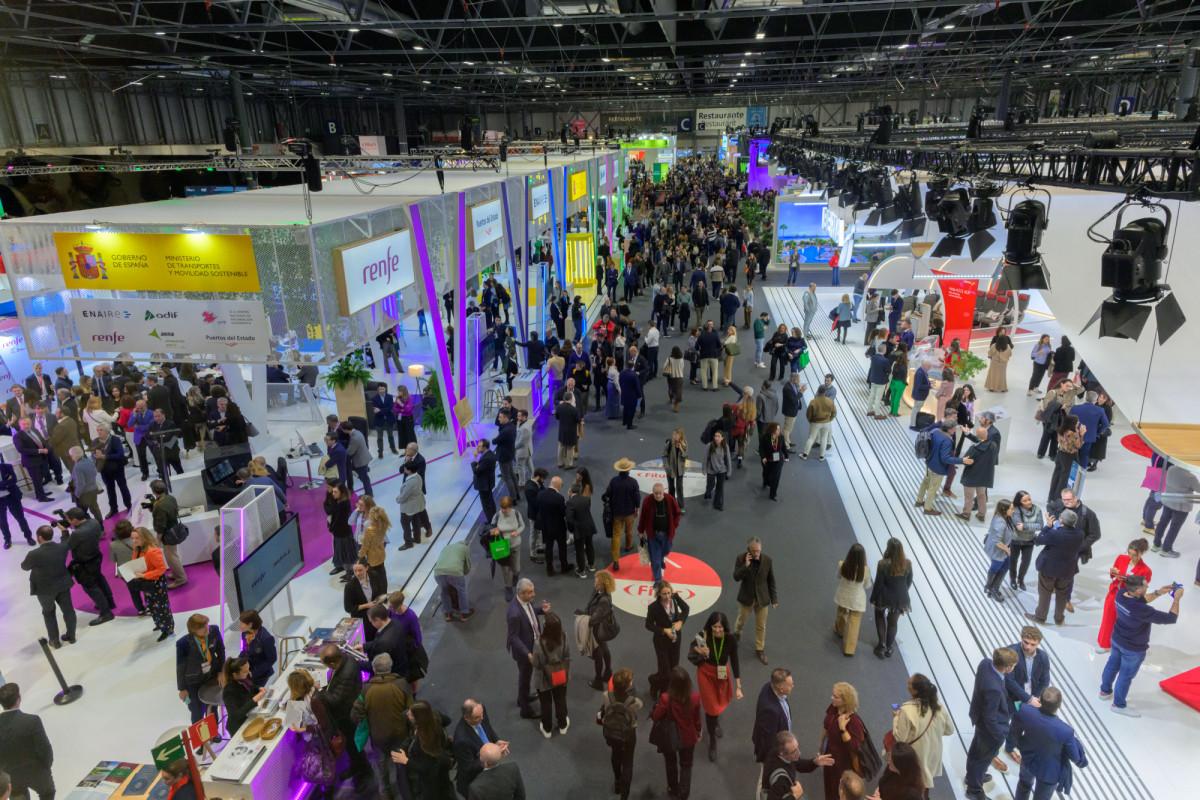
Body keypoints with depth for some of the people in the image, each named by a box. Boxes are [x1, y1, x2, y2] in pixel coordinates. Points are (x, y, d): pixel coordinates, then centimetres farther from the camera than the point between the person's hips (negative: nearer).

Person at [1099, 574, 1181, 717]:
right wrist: (1176, 599, -16)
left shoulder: (1121, 594, -17)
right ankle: (1118, 705, 37)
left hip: (1116, 639, 7)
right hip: (1133, 649, -7)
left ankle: (1105, 691, 51)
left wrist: (1158, 593, -7)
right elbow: (1171, 618, -27)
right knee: (1126, 676, 15)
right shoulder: (1142, 611, -39)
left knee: (1112, 665, 28)